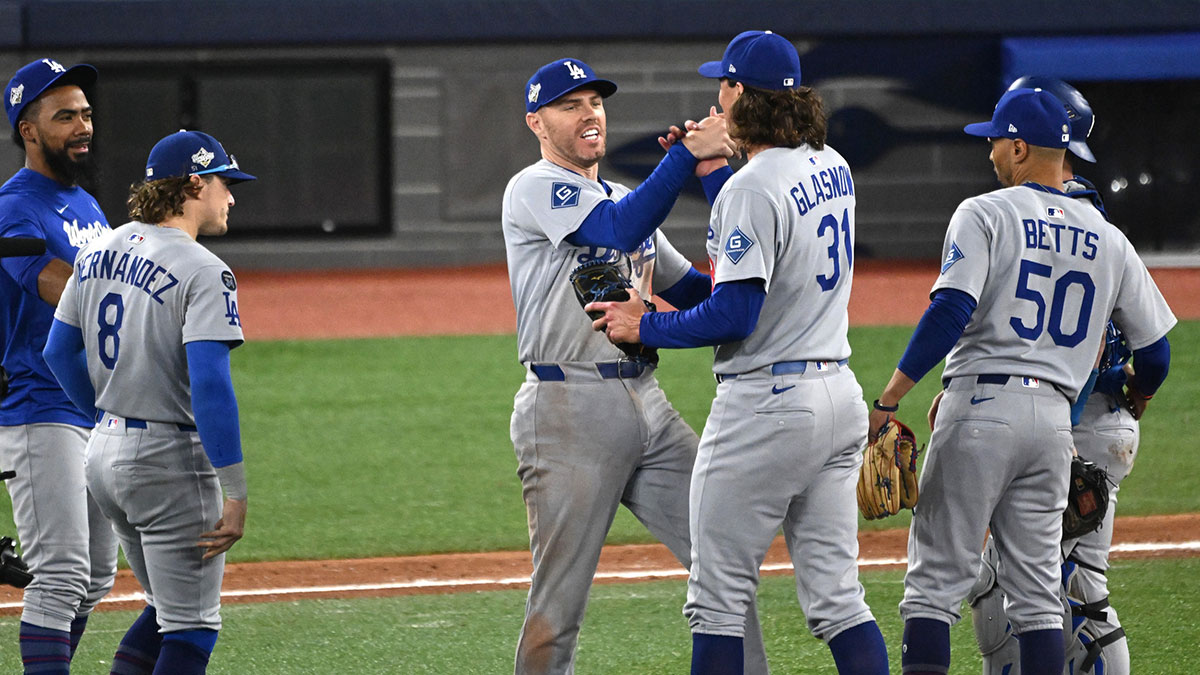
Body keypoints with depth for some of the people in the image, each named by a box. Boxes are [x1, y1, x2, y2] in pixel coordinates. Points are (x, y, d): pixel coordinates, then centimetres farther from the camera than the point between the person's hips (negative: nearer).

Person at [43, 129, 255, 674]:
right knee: (191, 628, 0)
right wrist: (235, 491, -23)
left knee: (168, 607, 21)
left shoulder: (99, 253, 8)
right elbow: (209, 384, -24)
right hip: (170, 463, -8)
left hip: (104, 453, 8)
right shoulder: (202, 272, -16)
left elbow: (59, 352, 14)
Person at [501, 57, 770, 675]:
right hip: (569, 411, -8)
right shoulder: (534, 190, -5)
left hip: (647, 408, 8)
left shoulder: (623, 199, 21)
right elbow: (622, 230, -22)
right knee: (559, 602, -5)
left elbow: (692, 292, 22)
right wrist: (688, 153, -23)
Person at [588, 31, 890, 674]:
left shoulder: (750, 189, -17)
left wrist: (645, 327, -10)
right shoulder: (832, 168, 10)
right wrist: (710, 171, 27)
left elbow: (734, 314, -22)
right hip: (839, 393, 8)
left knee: (718, 596, 1)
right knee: (835, 595, 9)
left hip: (765, 403, -8)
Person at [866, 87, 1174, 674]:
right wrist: (1131, 405, 37)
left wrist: (887, 402, -15)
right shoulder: (1108, 240, 12)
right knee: (1036, 591, 9)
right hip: (1055, 418, 5)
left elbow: (950, 313, -16)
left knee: (936, 579, -3)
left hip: (981, 408, -5)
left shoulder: (985, 214, -3)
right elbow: (1154, 350, 15)